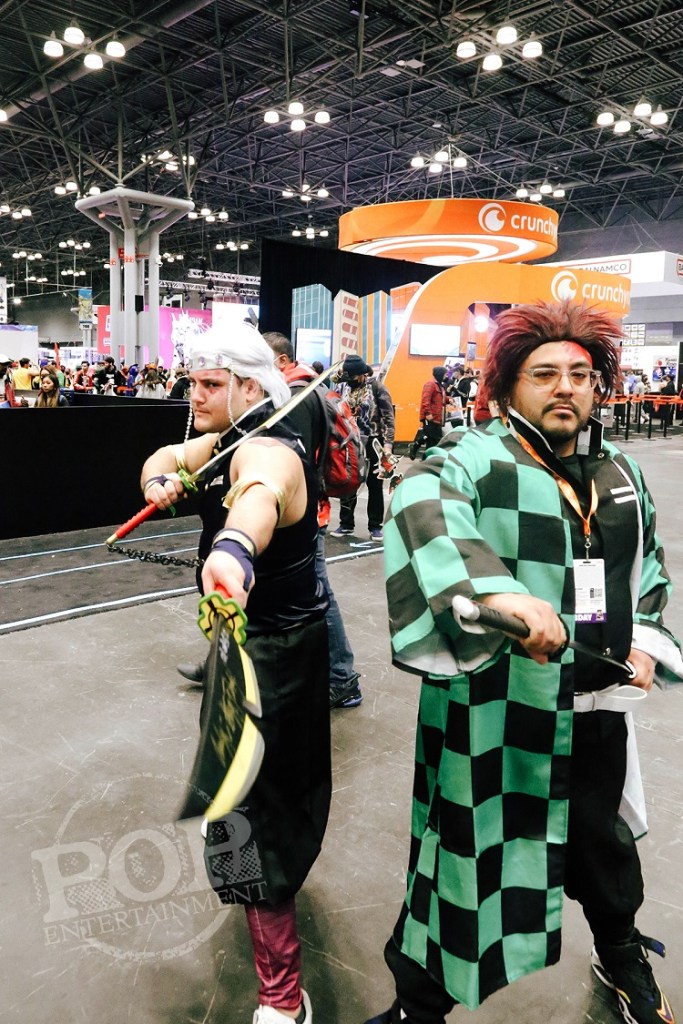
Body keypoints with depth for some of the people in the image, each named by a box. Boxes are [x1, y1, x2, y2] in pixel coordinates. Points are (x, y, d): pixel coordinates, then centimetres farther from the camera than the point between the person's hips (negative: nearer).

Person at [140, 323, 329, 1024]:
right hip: (257, 631, 10)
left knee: (250, 813, -8)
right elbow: (167, 456, 9)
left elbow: (261, 494, -53)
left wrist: (233, 548, -76)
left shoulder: (267, 450, -29)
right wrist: (160, 481, -16)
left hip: (273, 647, -10)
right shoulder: (228, 438, 3)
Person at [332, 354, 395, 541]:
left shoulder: (377, 388, -10)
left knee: (375, 485, 7)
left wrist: (388, 443, -18)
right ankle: (346, 523, 23)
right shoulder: (342, 387, 1)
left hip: (373, 443, -3)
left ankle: (375, 526, 17)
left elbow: (388, 417, -11)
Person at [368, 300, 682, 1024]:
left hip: (597, 710, 6)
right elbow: (420, 507, -37)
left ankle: (620, 952, 59)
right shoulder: (477, 461, -14)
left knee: (603, 837, 27)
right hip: (496, 716, -6)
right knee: (472, 854, 8)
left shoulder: (621, 474, 9)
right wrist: (499, 591, -51)